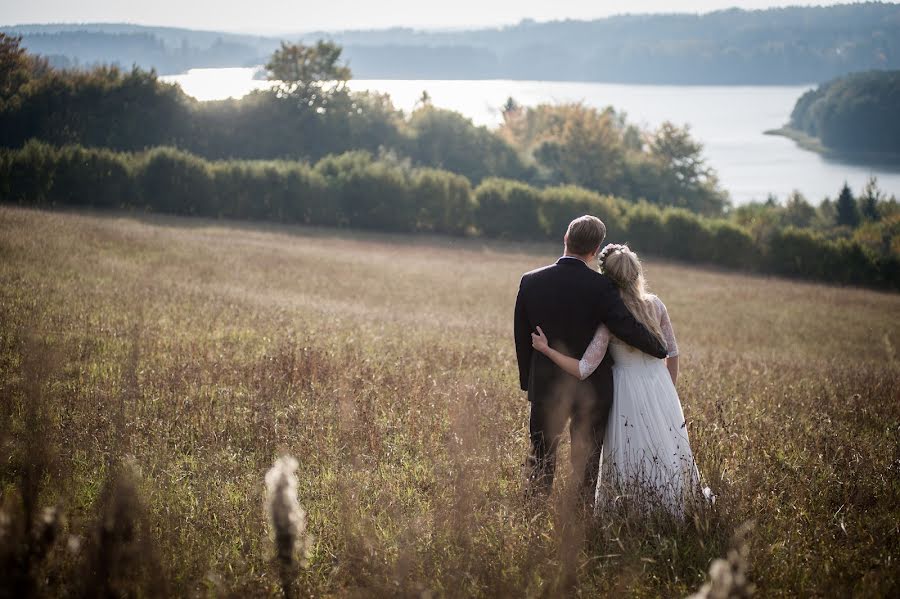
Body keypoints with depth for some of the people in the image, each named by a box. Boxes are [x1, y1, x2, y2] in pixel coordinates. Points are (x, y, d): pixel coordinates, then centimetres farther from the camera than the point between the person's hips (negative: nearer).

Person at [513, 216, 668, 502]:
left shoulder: (530, 282, -5)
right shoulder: (601, 286, -16)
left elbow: (522, 339, 2)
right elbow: (629, 328, -20)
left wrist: (527, 382, 13)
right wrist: (662, 350, -2)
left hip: (545, 385, 2)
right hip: (592, 388, -2)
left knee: (540, 459, 15)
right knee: (586, 463, 10)